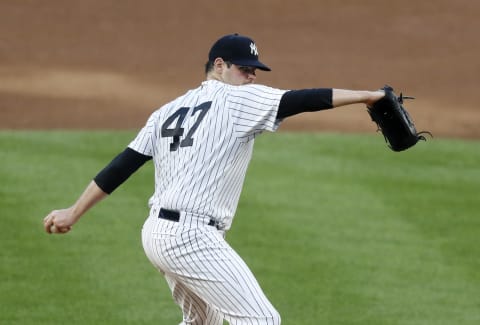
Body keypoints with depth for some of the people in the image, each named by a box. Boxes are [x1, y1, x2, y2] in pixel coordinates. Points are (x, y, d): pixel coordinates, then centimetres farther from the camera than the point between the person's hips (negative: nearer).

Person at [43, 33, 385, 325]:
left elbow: (122, 165, 11)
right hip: (192, 238, -9)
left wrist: (73, 213, 11)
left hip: (156, 232, 9)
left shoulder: (168, 111, 16)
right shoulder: (238, 101, -5)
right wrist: (367, 96, -12)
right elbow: (302, 100, -14)